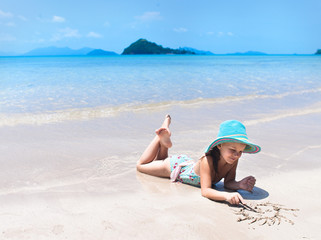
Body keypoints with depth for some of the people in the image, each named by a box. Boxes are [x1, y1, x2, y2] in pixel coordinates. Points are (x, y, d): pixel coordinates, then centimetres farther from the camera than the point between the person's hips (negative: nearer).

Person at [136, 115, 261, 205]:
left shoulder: (233, 160, -28)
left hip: (189, 164, 6)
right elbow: (205, 191, -46)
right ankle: (162, 136, 19)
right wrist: (226, 195, -63)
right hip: (175, 166, -6)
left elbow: (228, 182, -19)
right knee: (141, 165, 19)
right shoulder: (207, 160, -44)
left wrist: (240, 185, -40)